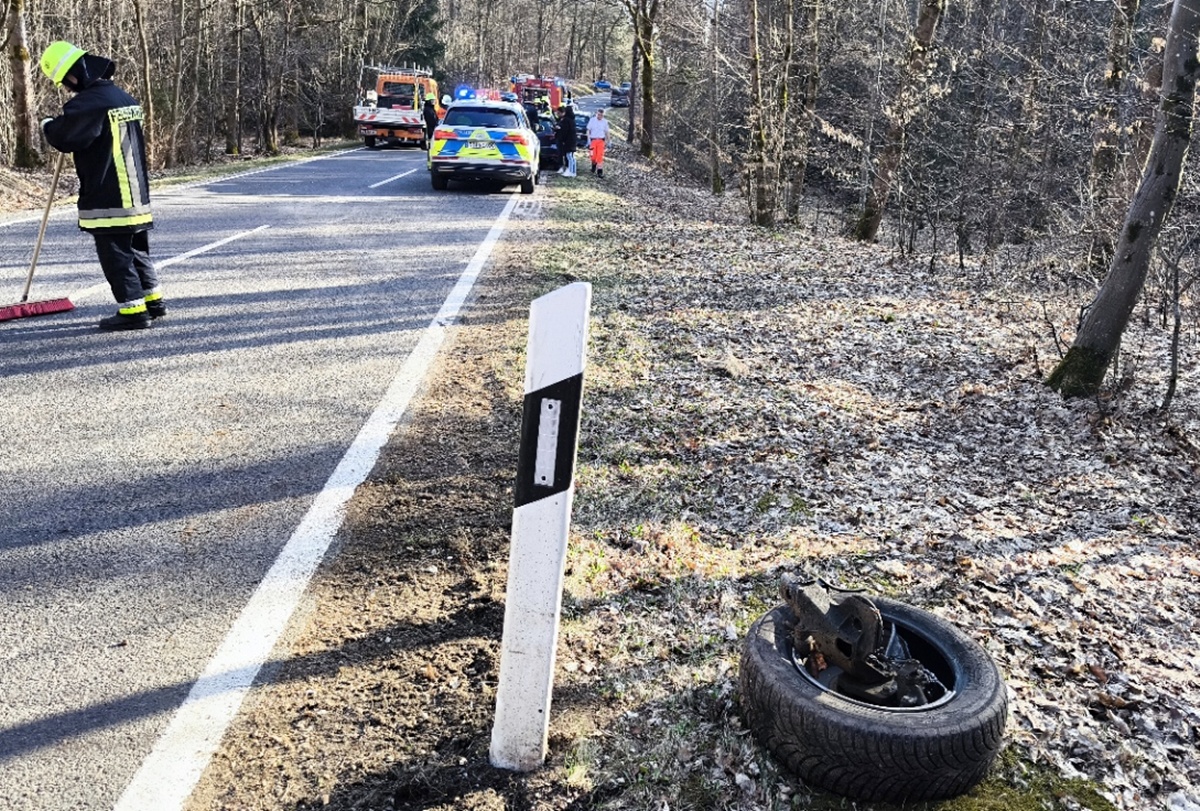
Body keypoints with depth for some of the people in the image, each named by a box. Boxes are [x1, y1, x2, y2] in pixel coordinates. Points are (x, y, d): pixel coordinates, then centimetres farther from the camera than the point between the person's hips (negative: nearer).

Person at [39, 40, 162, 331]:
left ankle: (133, 310, 0)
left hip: (107, 199, -9)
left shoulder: (88, 102, -17)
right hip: (136, 194, 9)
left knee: (115, 254, -2)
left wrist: (48, 125, 5)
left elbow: (62, 138, -15)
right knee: (136, 249, 18)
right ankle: (153, 301, 25)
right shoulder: (125, 98, 12)